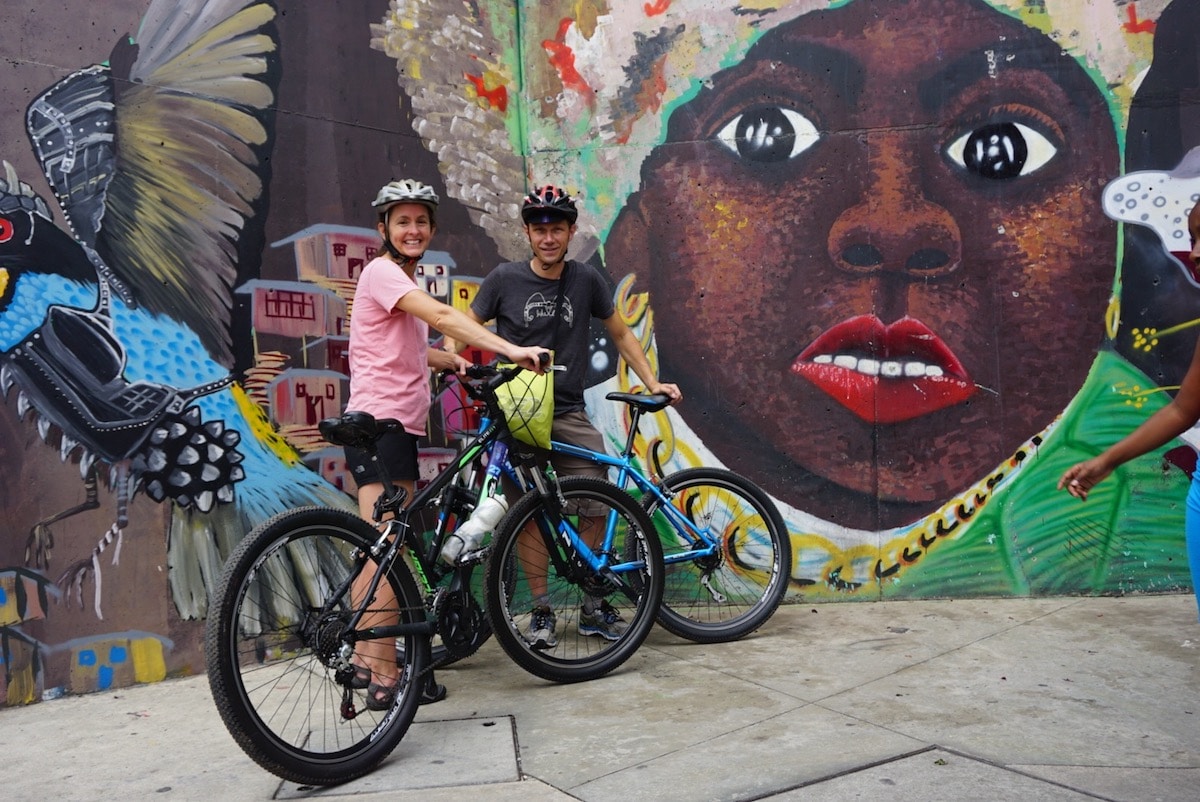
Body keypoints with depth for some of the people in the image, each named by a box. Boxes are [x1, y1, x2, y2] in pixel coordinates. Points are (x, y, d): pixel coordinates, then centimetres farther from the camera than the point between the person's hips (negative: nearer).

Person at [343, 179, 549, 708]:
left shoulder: (403, 279, 20)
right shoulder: (381, 271, -10)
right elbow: (441, 316, -28)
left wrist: (454, 362, 15)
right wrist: (510, 350, -36)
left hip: (396, 426, 10)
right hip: (379, 423, -10)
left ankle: (364, 660, 25)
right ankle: (385, 680, -4)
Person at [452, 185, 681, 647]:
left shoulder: (586, 280, 5)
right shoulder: (505, 279, 0)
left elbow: (620, 335, 15)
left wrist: (652, 382, 8)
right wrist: (453, 357, -16)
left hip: (569, 414, 2)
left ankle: (593, 608, 10)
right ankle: (541, 611, 13)